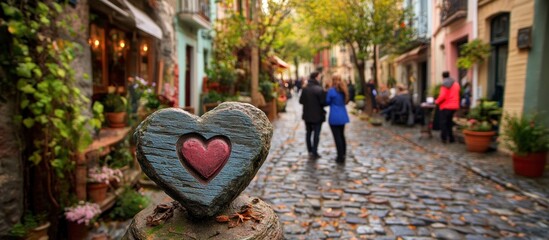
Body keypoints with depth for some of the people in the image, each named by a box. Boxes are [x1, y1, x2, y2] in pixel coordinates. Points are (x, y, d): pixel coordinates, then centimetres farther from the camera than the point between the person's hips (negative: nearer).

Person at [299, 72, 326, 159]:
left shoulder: (304, 89, -2)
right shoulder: (319, 89, -18)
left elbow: (301, 101, 2)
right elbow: (323, 102, -19)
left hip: (307, 115, 5)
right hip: (317, 116, -5)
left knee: (308, 133, 16)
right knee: (316, 134, 4)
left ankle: (310, 151, 19)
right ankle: (314, 153, 5)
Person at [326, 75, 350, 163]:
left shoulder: (331, 90, -13)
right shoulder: (344, 90, 8)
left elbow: (327, 102, -3)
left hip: (334, 117, -7)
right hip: (343, 116, 7)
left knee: (337, 137, 0)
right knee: (342, 135, 19)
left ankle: (340, 157, 4)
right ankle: (343, 155, 26)